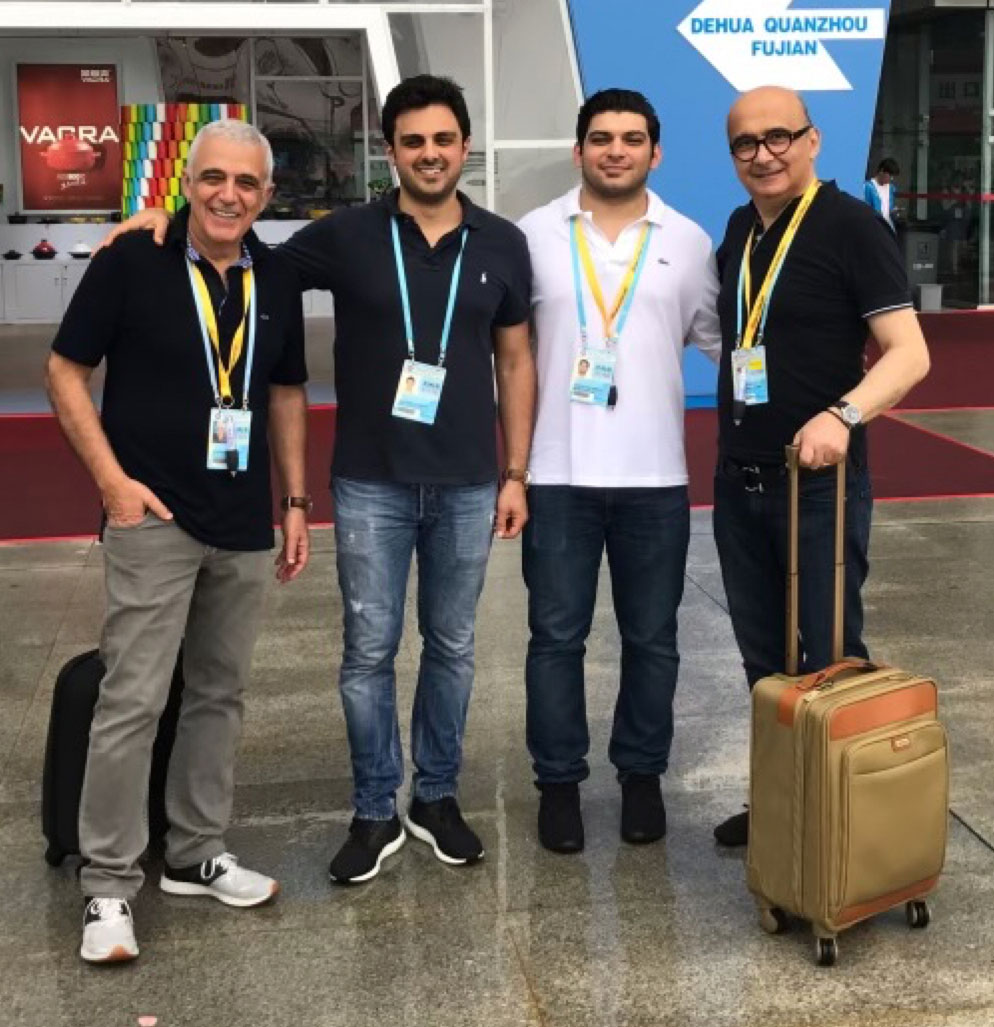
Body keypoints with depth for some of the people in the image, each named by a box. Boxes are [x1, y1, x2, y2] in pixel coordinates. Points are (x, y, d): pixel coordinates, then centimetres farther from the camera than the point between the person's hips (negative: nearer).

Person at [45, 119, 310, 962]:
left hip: (244, 524, 5)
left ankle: (196, 855, 27)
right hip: (154, 516, -5)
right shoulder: (130, 261, -7)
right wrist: (112, 479, -12)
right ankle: (109, 883, 6)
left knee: (220, 694, 13)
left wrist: (296, 500, 11)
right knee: (134, 699, -6)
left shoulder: (277, 279, 6)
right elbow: (66, 371, -4)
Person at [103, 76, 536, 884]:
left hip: (467, 485, 1)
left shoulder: (503, 245, 2)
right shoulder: (347, 236, -3)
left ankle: (437, 797, 29)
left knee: (451, 646, 12)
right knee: (369, 651, 4)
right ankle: (375, 813, 19)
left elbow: (515, 362, 6)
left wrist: (515, 474, 3)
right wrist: (170, 222, -14)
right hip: (370, 484, -1)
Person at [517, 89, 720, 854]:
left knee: (652, 638, 10)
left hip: (655, 476, 1)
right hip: (558, 474, -1)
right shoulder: (534, 235, 2)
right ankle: (559, 781, 20)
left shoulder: (688, 241, 5)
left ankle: (642, 776, 26)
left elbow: (721, 338, 10)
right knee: (556, 636, 6)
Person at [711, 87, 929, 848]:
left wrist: (843, 415, -34)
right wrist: (730, 453, 11)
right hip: (738, 480, 7)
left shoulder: (852, 226, -12)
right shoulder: (739, 229, 9)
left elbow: (909, 353, -18)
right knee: (763, 657, 15)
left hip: (820, 483, -7)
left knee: (830, 657, 4)